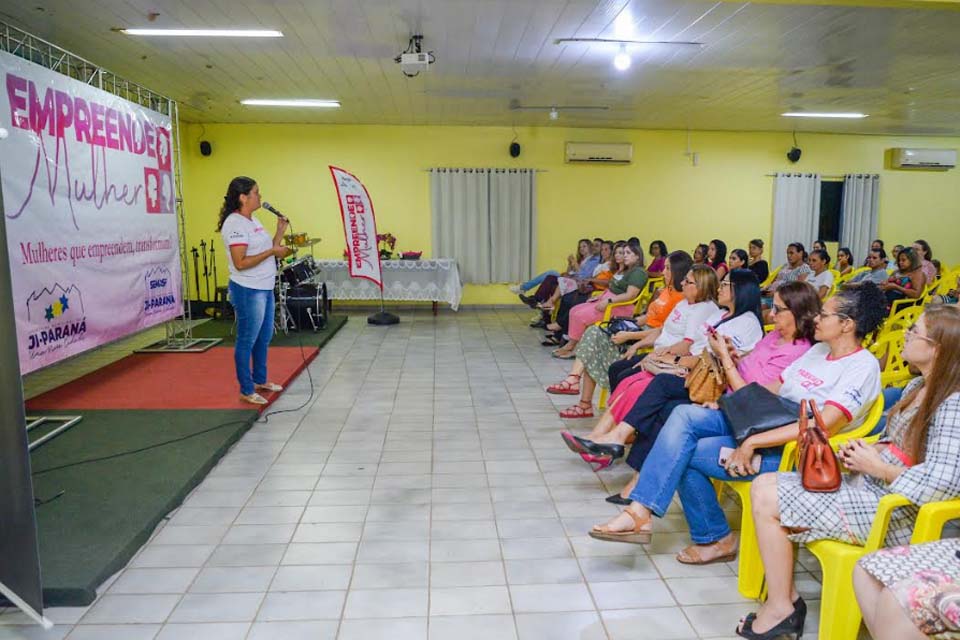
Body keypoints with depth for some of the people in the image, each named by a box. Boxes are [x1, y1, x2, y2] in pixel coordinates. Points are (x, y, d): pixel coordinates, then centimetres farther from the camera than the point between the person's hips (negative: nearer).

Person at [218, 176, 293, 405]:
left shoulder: (253, 221, 13)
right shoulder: (235, 224, -16)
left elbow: (267, 251, 16)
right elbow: (240, 263, -23)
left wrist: (280, 232, 7)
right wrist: (272, 251, -19)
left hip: (265, 288, 10)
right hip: (248, 291, -10)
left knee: (264, 337, 19)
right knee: (247, 341, 0)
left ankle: (260, 380, 34)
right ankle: (246, 390, 11)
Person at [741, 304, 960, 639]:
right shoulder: (917, 387, 9)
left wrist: (877, 467, -18)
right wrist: (865, 449, -1)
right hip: (867, 484, 10)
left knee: (767, 499, -13)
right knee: (764, 485, 0)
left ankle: (779, 608, 4)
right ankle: (786, 595, 6)